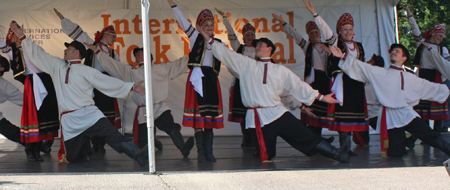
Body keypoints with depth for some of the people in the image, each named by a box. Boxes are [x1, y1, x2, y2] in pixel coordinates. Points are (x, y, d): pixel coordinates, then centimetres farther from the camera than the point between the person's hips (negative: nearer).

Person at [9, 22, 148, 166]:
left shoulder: (86, 71, 3)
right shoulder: (57, 66, 14)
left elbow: (108, 82, 2)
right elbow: (38, 54, 19)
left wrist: (131, 87, -4)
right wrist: (22, 37, 19)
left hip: (89, 114, -4)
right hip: (69, 120, 4)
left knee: (112, 135, -25)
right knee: (73, 157, 5)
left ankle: (138, 155, -34)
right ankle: (85, 146, 38)